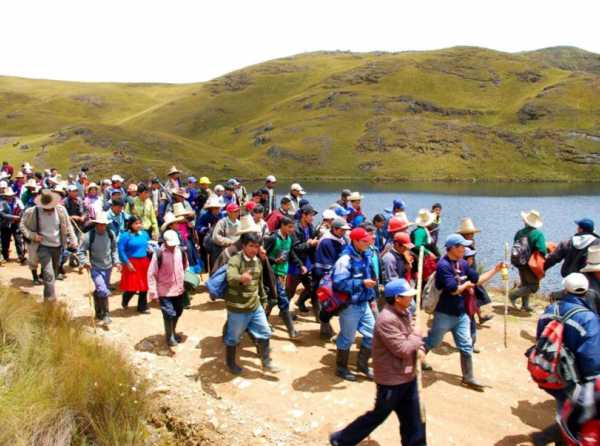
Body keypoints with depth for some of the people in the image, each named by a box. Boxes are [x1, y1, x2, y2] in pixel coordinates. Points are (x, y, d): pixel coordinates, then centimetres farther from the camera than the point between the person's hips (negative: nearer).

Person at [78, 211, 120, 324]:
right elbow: (81, 251, -9)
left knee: (99, 291, 18)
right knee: (103, 291, -16)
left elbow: (114, 249, 11)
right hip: (95, 268, -4)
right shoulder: (89, 236, -16)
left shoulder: (111, 234, -3)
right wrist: (85, 262, -23)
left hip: (108, 268, 4)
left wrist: (116, 261, 3)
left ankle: (99, 313, 35)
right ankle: (105, 314, 0)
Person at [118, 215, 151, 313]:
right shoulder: (125, 235, -9)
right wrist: (127, 263, -13)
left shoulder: (144, 234, 8)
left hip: (144, 262, 5)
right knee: (132, 286, -3)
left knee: (144, 286, 7)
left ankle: (142, 307, 21)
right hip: (132, 262, -5)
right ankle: (124, 302, 28)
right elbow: (121, 250, -10)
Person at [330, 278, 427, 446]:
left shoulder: (405, 313, 3)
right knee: (378, 416, 7)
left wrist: (420, 349, -7)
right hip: (392, 379, -8)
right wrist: (417, 338, -10)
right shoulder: (387, 320, -27)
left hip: (408, 376, 8)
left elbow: (413, 334, 15)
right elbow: (402, 349, -27)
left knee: (413, 419, 16)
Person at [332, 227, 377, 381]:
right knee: (347, 338, 6)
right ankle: (341, 368, 26)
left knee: (372, 334, 12)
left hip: (364, 303, 8)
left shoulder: (365, 257, 6)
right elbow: (339, 283, -27)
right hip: (350, 305, -8)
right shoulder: (345, 259, -20)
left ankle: (362, 364, 32)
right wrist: (362, 283, -25)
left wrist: (371, 297, 16)